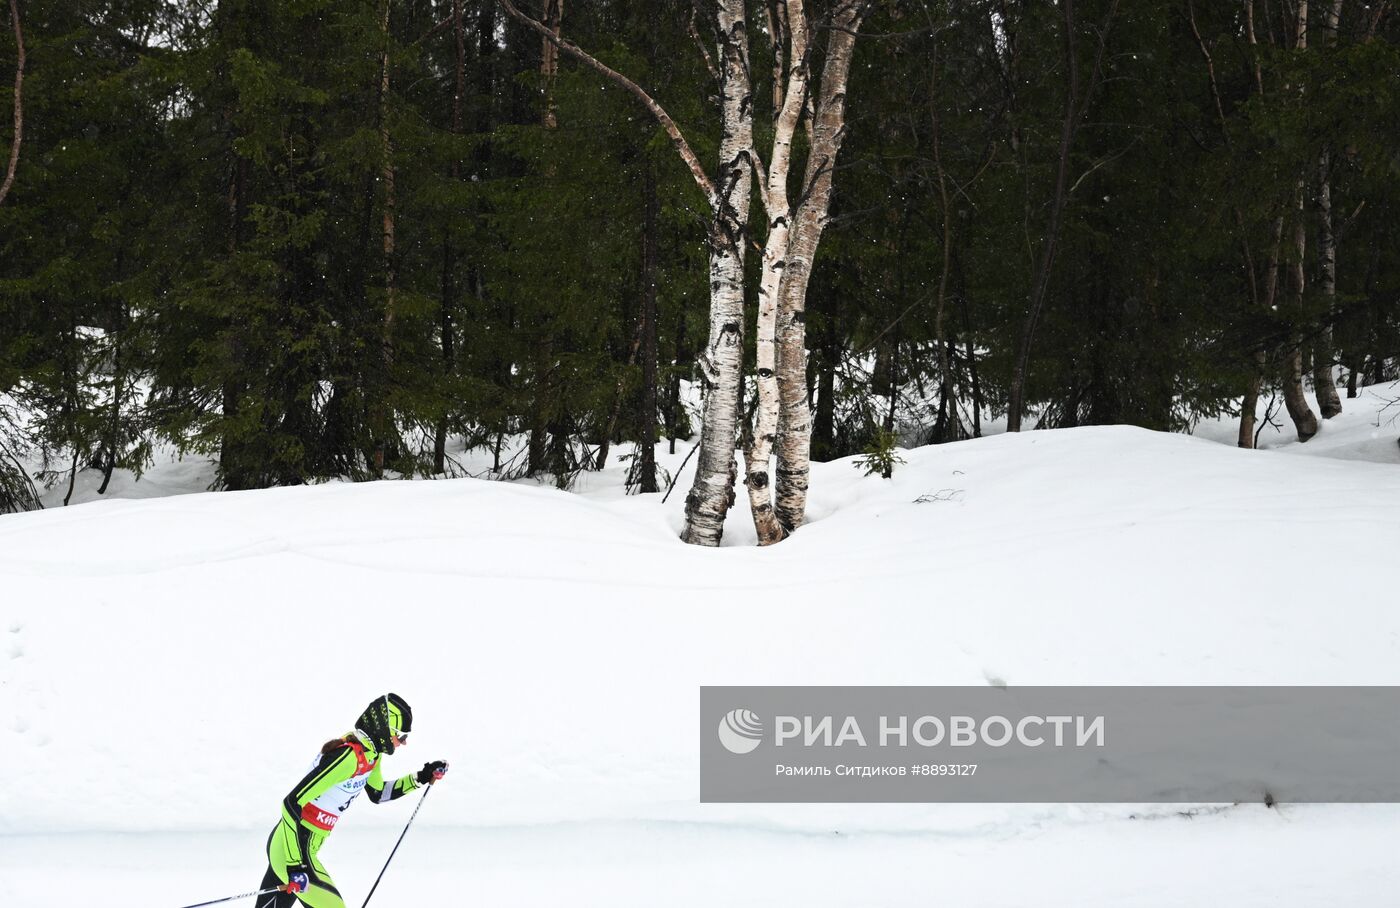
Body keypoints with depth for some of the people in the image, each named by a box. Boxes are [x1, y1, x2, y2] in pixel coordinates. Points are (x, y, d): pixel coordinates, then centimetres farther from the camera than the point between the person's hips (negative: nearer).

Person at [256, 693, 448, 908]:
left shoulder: (369, 753, 5)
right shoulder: (349, 756, -24)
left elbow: (378, 794, 27)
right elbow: (293, 802, -26)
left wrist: (421, 778, 17)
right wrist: (296, 866, -28)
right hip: (292, 849, -10)